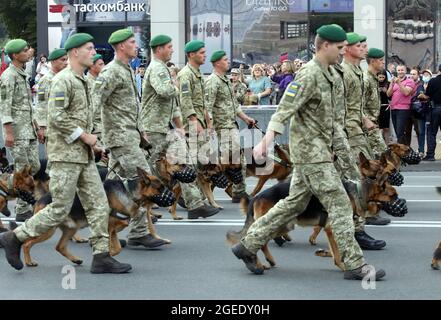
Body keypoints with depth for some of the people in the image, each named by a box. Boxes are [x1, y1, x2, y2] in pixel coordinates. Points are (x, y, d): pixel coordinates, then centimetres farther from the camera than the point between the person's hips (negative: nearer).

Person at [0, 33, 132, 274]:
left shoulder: (81, 81, 17)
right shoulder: (63, 80, -13)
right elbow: (56, 117, -22)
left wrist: (92, 142, 15)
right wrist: (83, 136, -17)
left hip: (84, 156, 9)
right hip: (66, 155, -9)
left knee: (99, 205, 3)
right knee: (60, 210, -5)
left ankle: (102, 257, 5)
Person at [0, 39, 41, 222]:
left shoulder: (23, 75, 16)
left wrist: (34, 124, 20)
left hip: (29, 130, 9)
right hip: (17, 131, -9)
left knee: (34, 166, 9)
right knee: (22, 169, -5)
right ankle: (22, 211, 0)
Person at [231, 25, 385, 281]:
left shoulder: (330, 74, 14)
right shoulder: (309, 75, -16)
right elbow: (284, 110, -21)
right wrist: (266, 141, -30)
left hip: (319, 151, 10)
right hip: (311, 153, -10)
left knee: (295, 203, 13)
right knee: (339, 204, -8)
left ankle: (249, 245, 18)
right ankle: (355, 265, -4)